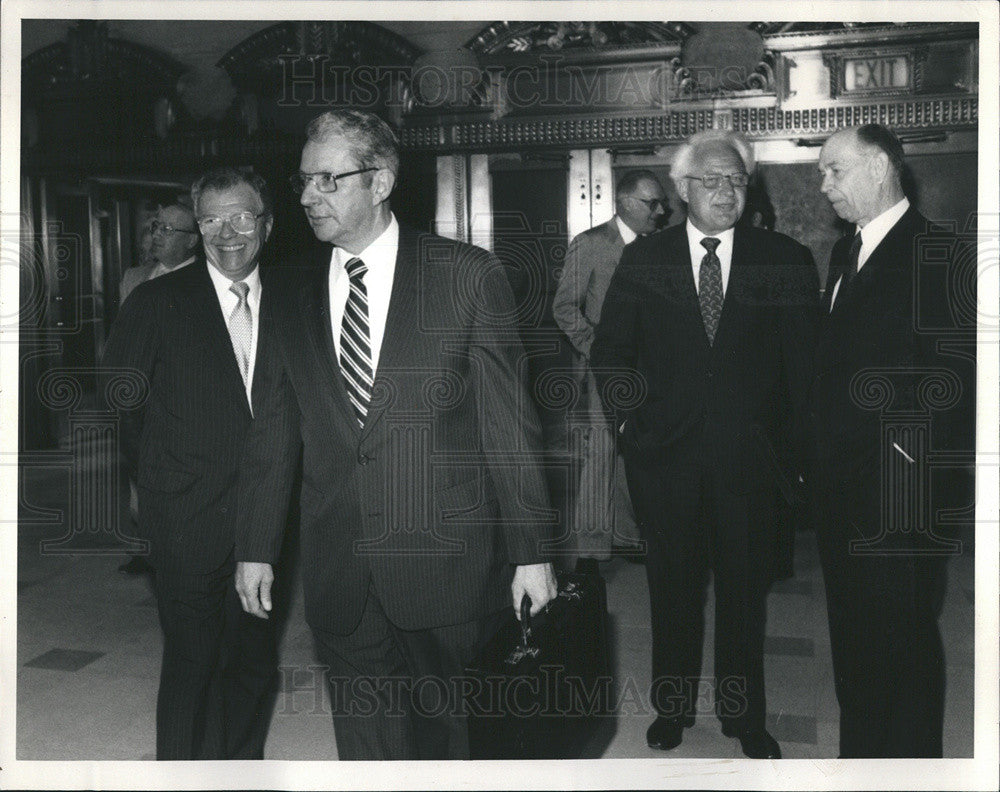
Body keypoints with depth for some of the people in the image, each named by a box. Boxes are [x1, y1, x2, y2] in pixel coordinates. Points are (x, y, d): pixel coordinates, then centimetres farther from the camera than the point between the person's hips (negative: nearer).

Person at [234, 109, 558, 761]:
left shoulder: (467, 275, -5)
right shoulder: (292, 292, 7)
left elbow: (509, 420, -4)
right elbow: (276, 430, 11)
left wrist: (531, 551, -5)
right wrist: (256, 548, 9)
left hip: (443, 561, -3)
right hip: (338, 575, 3)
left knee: (440, 726, 11)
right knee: (365, 741, 11)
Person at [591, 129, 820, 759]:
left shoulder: (786, 262, 1)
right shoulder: (643, 259, 3)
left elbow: (804, 364, 1)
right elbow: (610, 350, 10)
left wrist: (795, 453, -3)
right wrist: (630, 417, 1)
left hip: (751, 455, 0)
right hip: (665, 453, 1)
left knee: (746, 589, 11)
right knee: (674, 587, 12)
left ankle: (745, 716, 29)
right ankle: (673, 708, 30)